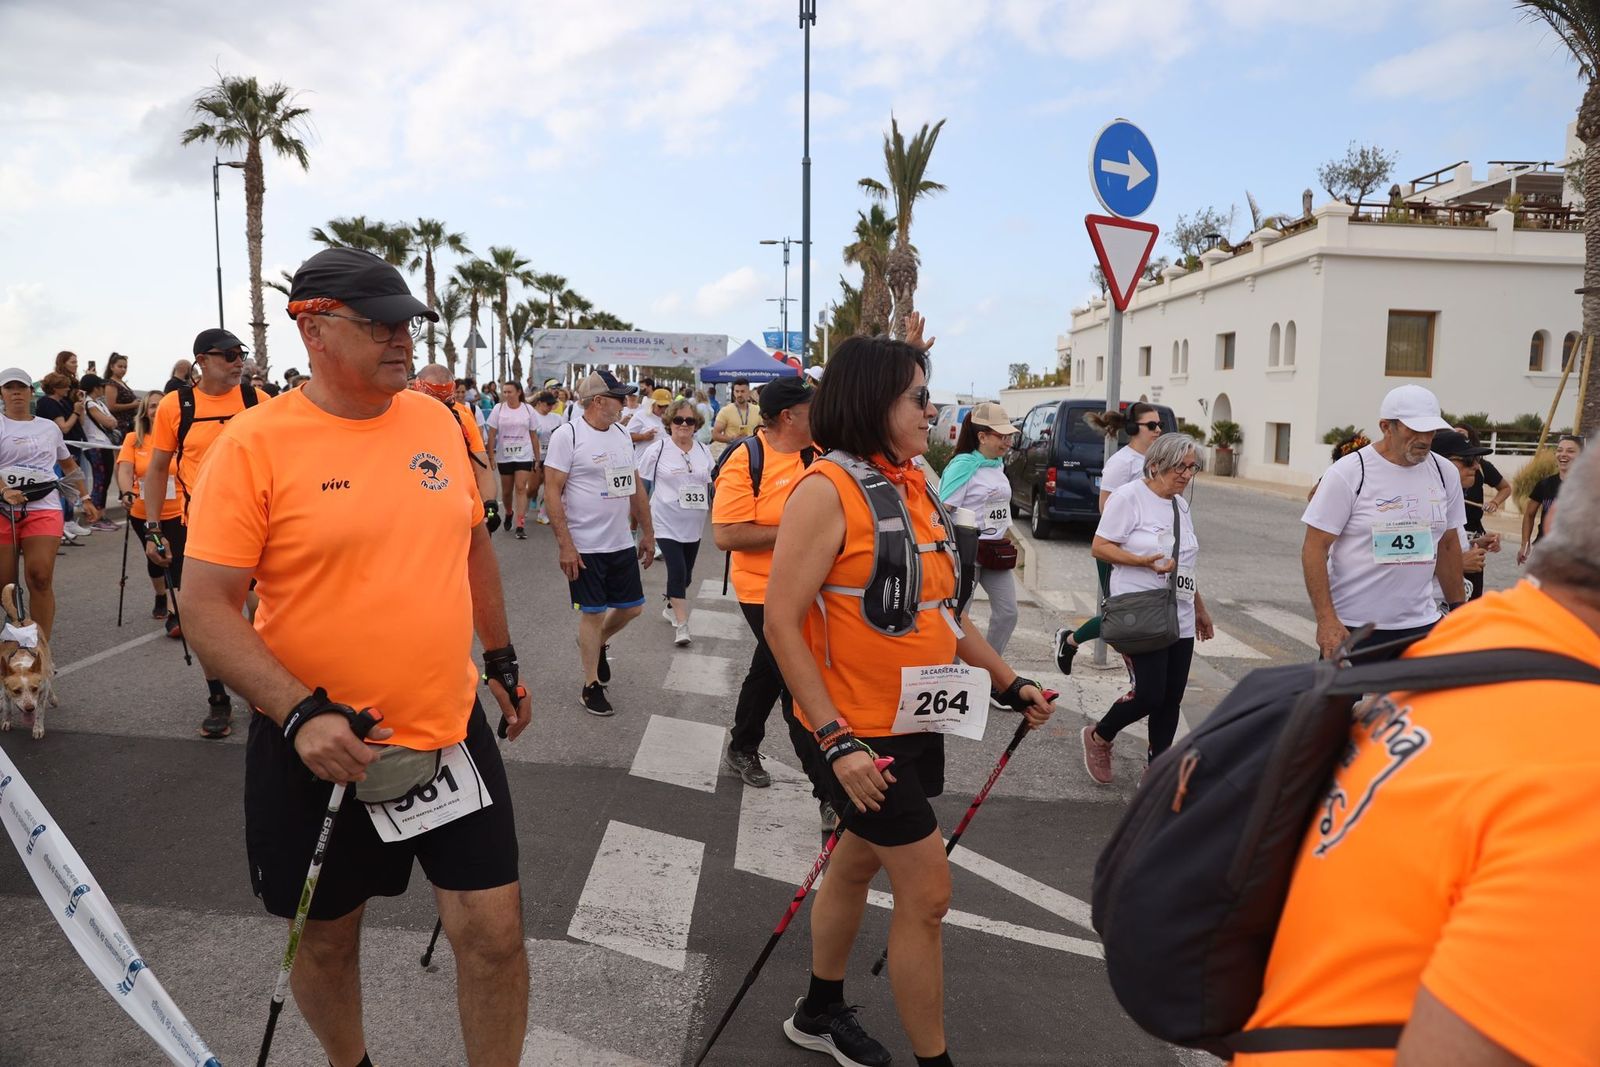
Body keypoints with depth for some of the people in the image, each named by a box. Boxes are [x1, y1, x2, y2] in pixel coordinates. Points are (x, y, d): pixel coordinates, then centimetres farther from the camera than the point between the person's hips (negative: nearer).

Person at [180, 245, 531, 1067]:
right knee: (327, 938, 18)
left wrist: (501, 660, 17)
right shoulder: (254, 443, -12)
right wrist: (299, 714, -23)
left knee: (495, 933, 4)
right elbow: (207, 607, -13)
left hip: (451, 730, 3)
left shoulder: (436, 420, 2)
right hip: (320, 746, -2)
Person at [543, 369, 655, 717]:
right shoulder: (568, 435, -12)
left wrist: (648, 532, 15)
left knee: (632, 607, 12)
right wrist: (565, 545, -19)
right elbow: (552, 491, -15)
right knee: (593, 613, 3)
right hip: (585, 547, -6)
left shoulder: (621, 434, 8)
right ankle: (591, 687, 19)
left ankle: (598, 644, 41)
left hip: (622, 543, 6)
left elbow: (635, 487, 15)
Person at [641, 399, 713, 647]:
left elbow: (711, 486, 15)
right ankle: (681, 625, -8)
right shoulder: (657, 450, -7)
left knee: (685, 574, 14)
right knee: (677, 571, -14)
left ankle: (671, 607, 39)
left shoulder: (704, 452, 6)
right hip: (666, 524, -5)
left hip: (694, 525, 5)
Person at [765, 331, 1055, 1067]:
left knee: (858, 864, 21)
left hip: (916, 721, 8)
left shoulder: (913, 484, 6)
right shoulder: (827, 490, -18)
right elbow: (782, 624, -20)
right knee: (927, 895, -1)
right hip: (860, 732, -8)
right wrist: (835, 740, -23)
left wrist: (1009, 683, 13)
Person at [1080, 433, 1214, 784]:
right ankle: (1099, 737, 16)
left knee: (1171, 699, 6)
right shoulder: (1130, 496, -8)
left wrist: (1200, 609, 27)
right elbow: (1099, 547, -11)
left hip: (1180, 619, 8)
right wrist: (1146, 561, -22)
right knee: (1150, 694, -12)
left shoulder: (1180, 505, 16)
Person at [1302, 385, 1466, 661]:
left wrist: (1458, 607, 17)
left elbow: (1448, 545, 17)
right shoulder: (1348, 473, -11)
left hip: (1421, 624, 5)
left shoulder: (1444, 473, 6)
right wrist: (1326, 620, -19)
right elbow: (1314, 549, -13)